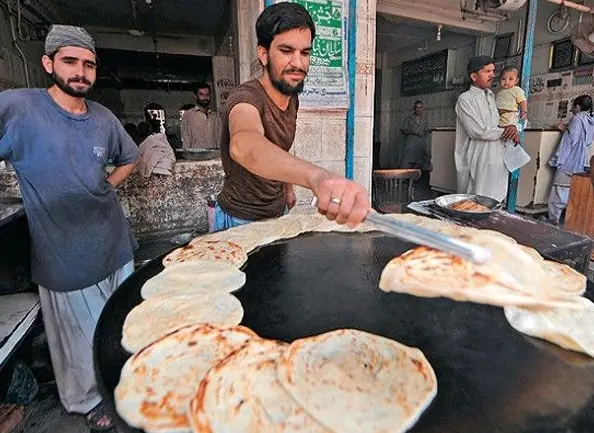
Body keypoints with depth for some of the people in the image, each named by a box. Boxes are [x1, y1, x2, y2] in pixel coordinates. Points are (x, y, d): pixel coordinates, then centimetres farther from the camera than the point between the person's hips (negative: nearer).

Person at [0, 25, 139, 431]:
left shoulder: (104, 118, 3)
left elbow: (129, 158, 19)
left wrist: (105, 186, 5)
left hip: (117, 245, 5)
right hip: (64, 257, -4)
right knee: (81, 339, 13)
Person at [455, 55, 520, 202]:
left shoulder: (494, 98, 19)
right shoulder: (465, 99, -5)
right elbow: (477, 131, -16)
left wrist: (514, 128, -1)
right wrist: (504, 132, -2)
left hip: (497, 164, 7)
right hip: (476, 166, -7)